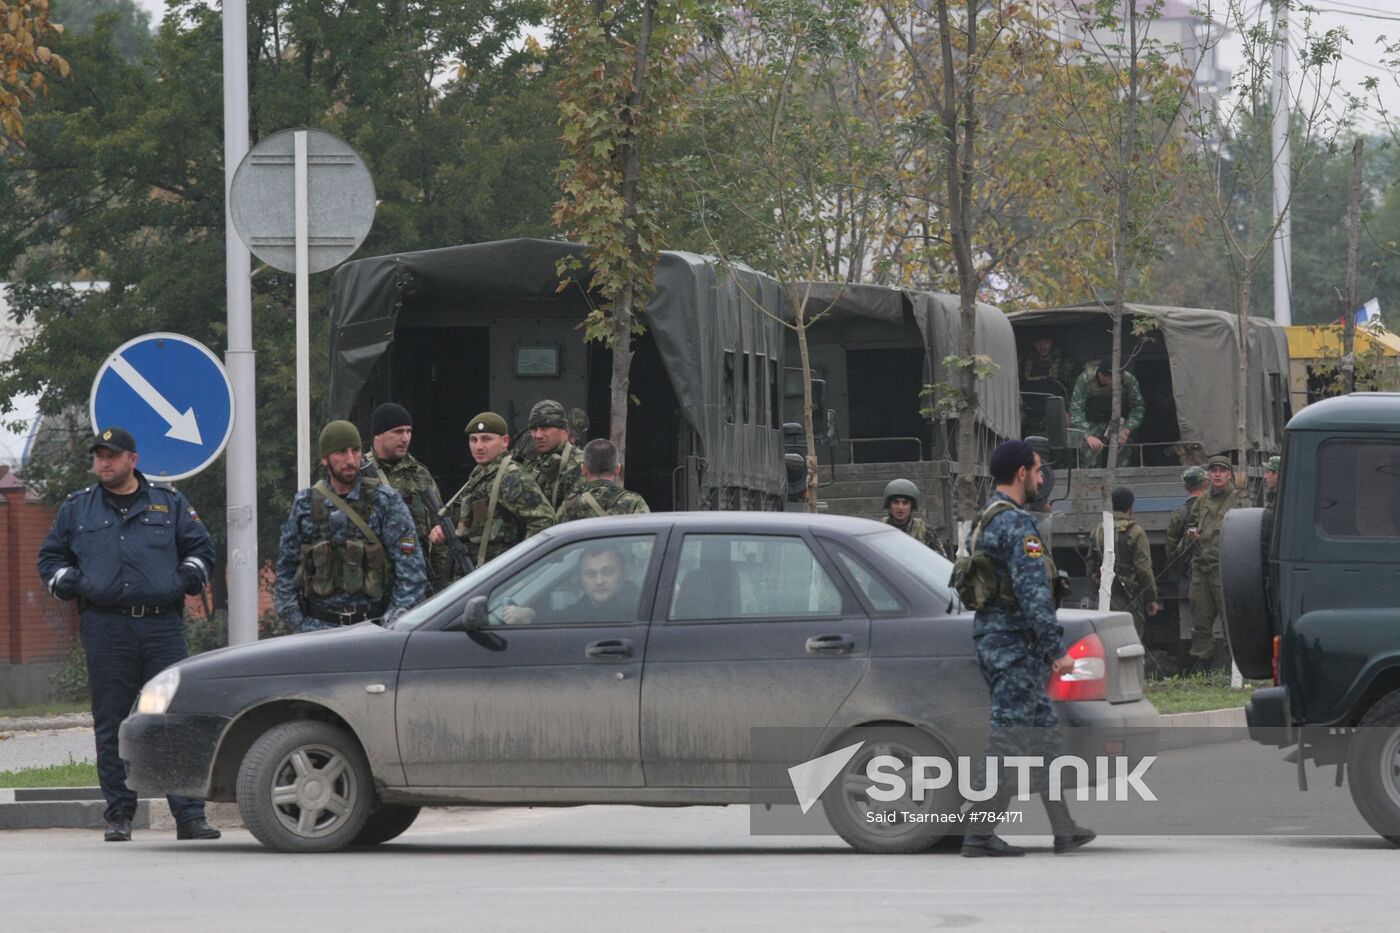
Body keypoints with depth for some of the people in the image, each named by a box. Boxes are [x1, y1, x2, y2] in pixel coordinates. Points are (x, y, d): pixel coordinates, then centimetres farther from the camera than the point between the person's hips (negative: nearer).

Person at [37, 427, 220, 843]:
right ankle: (118, 815, 7)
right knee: (111, 726, 1)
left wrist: (181, 584, -1)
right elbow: (50, 558, 19)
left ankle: (189, 815, -7)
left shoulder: (170, 504, 13)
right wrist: (76, 586, 0)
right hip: (104, 629, 1)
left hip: (162, 625, -1)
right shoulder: (76, 509, 14)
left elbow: (201, 549, 16)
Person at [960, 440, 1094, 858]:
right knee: (1006, 744, -7)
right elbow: (1033, 592, -23)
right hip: (1018, 646, -10)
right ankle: (978, 836, -8)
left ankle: (1065, 830, 16)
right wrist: (1057, 650, -22)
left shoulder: (983, 522, 16)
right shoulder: (1017, 525, -16)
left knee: (1044, 737, 14)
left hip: (990, 637, 10)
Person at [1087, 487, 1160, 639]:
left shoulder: (1098, 532, 9)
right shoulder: (1135, 532, -9)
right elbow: (1144, 569, -10)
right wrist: (1151, 598, -3)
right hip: (1129, 598, -5)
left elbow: (1091, 567, 14)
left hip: (1105, 597, 5)